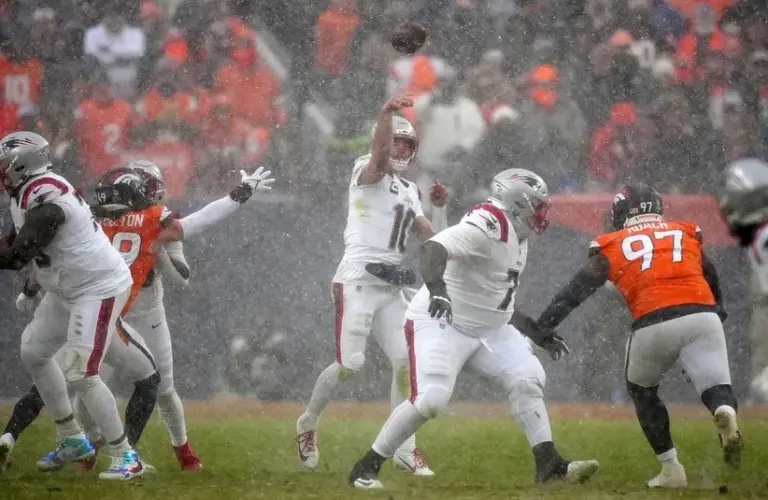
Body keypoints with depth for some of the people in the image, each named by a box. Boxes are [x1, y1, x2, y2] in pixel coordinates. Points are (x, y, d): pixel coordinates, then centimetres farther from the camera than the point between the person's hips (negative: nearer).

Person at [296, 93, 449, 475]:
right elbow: (380, 156, -25)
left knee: (407, 361, -2)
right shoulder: (368, 172, 0)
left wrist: (439, 207, 5)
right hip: (357, 281, -7)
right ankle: (308, 424, 11)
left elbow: (433, 239, 23)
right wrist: (386, 114, -42)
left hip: (390, 287, 7)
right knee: (350, 364, -12)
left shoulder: (410, 192, 22)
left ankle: (404, 447, 4)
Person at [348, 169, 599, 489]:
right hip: (442, 323, -10)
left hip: (487, 329, 10)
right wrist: (437, 289, -54)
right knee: (430, 399, -21)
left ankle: (548, 465, -1)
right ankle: (365, 468, -9)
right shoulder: (489, 226, -20)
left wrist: (537, 333, 20)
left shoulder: (516, 237, 12)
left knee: (527, 379, -3)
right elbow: (434, 249, -36)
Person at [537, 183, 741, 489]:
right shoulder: (686, 234, 23)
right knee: (714, 386, 1)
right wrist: (718, 312, 52)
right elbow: (711, 281, 35)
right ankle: (725, 411, -37)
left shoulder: (613, 247, 17)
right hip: (701, 317, 1)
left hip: (653, 326, -1)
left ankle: (671, 469, 17)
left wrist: (541, 326, 13)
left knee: (642, 389, 23)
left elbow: (576, 291, 12)